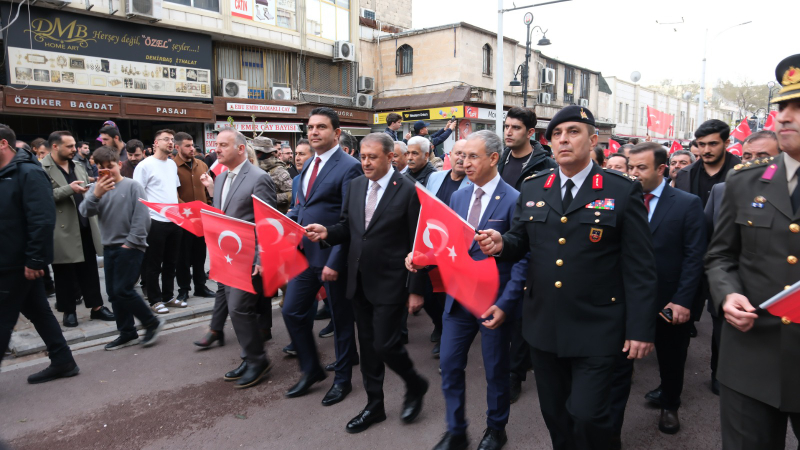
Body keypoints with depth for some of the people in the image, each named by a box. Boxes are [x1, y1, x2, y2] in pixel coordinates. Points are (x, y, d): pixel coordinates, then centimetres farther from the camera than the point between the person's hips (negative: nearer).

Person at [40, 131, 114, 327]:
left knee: (89, 269, 10)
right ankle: (69, 311, 18)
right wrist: (69, 189, -22)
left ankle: (96, 306, 18)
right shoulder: (43, 169, -9)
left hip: (85, 226, 6)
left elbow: (88, 190, 25)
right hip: (62, 230, -6)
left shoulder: (77, 167, 15)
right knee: (64, 272, 6)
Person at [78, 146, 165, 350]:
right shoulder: (98, 187, 7)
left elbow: (141, 217, -10)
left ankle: (152, 323, 7)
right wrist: (96, 195, -22)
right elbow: (85, 212, -5)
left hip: (130, 246, -6)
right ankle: (127, 333, 21)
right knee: (113, 293, 9)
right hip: (109, 247, 6)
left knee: (123, 290, -10)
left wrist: (131, 242, -12)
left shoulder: (132, 186, -7)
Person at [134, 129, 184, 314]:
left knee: (171, 262, 14)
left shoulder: (172, 164, 13)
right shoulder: (145, 165, -8)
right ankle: (155, 300, 14)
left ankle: (168, 296, 25)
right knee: (154, 264, 4)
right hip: (155, 221, -7)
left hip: (175, 220, 7)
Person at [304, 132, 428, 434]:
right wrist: (327, 232, -9)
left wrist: (416, 290, -11)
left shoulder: (408, 191, -12)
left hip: (390, 283, -6)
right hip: (359, 281, 6)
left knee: (385, 344, -4)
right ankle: (374, 405, 31)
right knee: (367, 345, 14)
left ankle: (416, 386, 26)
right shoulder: (355, 185, 6)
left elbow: (417, 245, -11)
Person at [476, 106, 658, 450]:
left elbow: (639, 266, -6)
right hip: (543, 324, 4)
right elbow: (521, 242, 13)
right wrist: (501, 244, -10)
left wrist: (641, 328, -8)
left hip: (595, 328, -4)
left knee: (587, 415, -3)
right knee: (554, 413, 17)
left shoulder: (623, 191, -5)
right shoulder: (532, 189, 6)